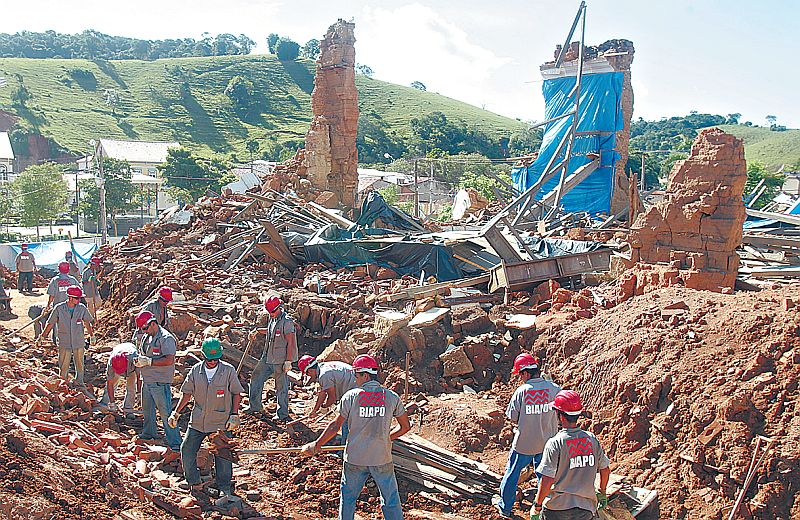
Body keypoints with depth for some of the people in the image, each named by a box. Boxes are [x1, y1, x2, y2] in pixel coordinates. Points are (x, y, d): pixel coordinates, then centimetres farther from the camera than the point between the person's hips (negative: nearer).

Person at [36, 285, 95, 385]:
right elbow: (50, 324, -1)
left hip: (79, 343, 2)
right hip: (64, 343, -2)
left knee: (80, 366, 12)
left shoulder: (82, 308, -6)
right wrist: (41, 337, 2)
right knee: (64, 367, 4)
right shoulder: (59, 308, -11)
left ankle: (79, 383, 29)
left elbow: (87, 323, 10)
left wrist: (92, 336, 18)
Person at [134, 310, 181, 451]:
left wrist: (148, 361, -24)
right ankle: (149, 433, 43)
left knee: (165, 412, -8)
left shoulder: (166, 338, -16)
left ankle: (175, 443, -5)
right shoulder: (146, 337, 11)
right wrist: (138, 361, 1)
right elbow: (142, 353, 24)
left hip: (160, 382, -9)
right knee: (147, 409, 23)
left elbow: (169, 360, -25)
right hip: (147, 380, 9)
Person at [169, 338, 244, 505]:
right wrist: (176, 413, 3)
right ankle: (195, 484, 21)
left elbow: (236, 393, 0)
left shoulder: (229, 371, -8)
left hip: (221, 422, -3)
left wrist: (234, 415, -7)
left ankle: (225, 491, 9)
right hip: (198, 421, 3)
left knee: (222, 456, -1)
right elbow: (187, 393, 8)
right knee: (187, 451, 3)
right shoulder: (195, 371, 0)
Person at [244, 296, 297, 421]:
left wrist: (288, 361, -21)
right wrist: (257, 331, 24)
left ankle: (283, 414, 12)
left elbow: (290, 343, -19)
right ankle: (255, 406, 31)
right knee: (256, 379, 16)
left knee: (281, 387, 0)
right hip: (267, 358, 9)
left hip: (280, 360, -9)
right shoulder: (272, 319, 9)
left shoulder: (286, 321, -17)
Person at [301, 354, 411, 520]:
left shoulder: (351, 396, -7)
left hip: (355, 458, 0)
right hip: (382, 459, 1)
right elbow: (405, 426, 5)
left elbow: (335, 425, -2)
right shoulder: (392, 397, -3)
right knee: (391, 500, 11)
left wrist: (316, 445, 9)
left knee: (347, 497, 17)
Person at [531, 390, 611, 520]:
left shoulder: (555, 443, -14)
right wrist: (602, 493, 28)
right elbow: (605, 470, 11)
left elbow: (547, 481, -16)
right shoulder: (592, 439, 0)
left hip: (557, 509, -4)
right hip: (586, 508, 4)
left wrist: (537, 506, -5)